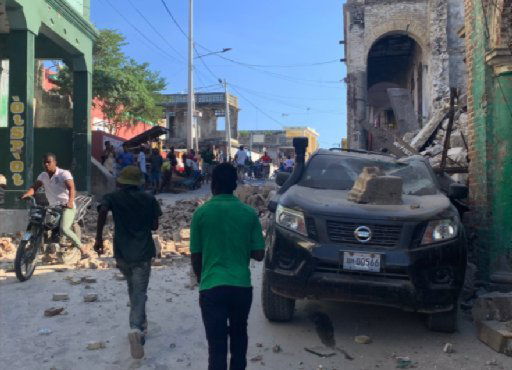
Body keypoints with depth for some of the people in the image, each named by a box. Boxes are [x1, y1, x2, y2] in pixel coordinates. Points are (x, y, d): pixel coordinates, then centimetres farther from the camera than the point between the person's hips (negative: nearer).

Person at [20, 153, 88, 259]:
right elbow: (35, 187, -2)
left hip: (67, 207, -7)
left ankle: (83, 251, -22)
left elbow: (71, 188, -22)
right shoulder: (42, 175, 11)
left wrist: (70, 201, -41)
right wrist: (27, 194, -25)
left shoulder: (64, 173, -8)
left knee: (64, 229, -28)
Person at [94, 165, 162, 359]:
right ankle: (136, 328, -25)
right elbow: (155, 226, 4)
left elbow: (103, 210, -19)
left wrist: (99, 237, -16)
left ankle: (140, 323, 35)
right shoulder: (149, 199, 3)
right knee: (139, 292, -3)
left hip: (122, 253, 2)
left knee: (133, 289, 24)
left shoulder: (113, 197, 3)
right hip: (143, 253, -2)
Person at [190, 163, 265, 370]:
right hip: (242, 286, 3)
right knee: (238, 335, 24)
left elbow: (195, 256, 1)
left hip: (212, 287, -2)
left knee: (217, 344, 3)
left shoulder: (201, 213, -5)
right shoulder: (249, 213, 0)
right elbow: (259, 255, 2)